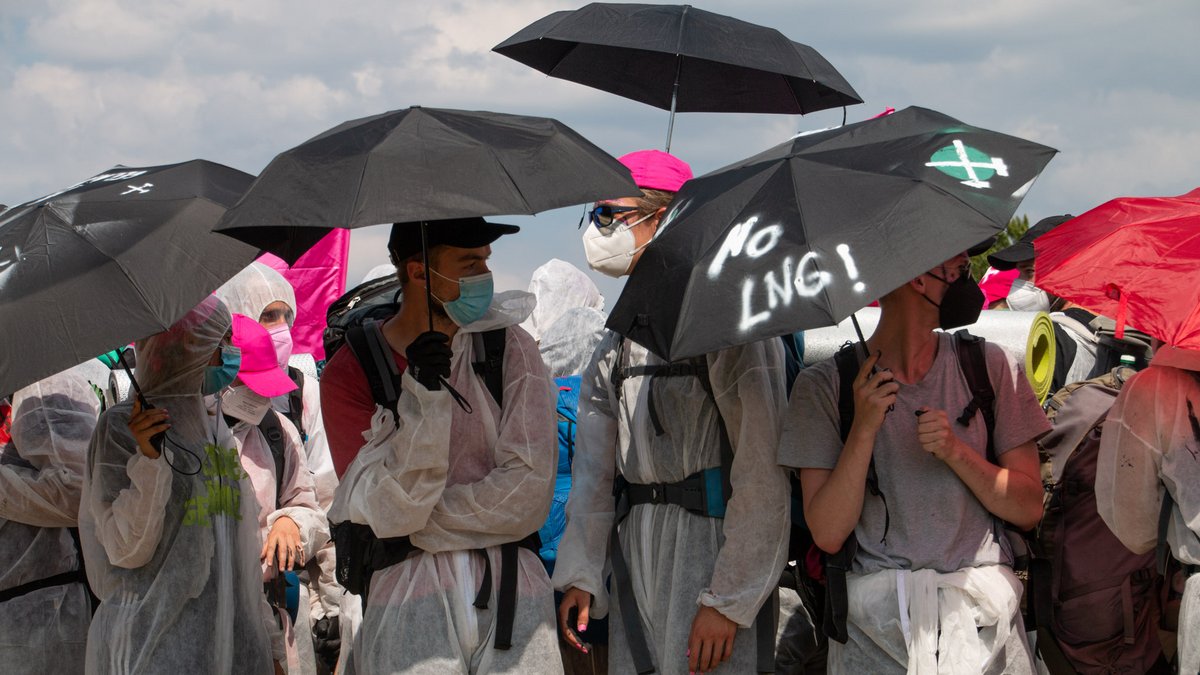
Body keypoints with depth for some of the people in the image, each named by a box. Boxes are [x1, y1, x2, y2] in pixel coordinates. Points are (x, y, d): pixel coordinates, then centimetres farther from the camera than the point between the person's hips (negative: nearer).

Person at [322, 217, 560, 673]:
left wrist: (418, 527, -8)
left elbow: (528, 489, -4)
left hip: (512, 586, 2)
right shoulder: (350, 371, 1)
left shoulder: (508, 348, 6)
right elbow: (390, 512, -9)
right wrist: (421, 398, -19)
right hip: (408, 593, -1)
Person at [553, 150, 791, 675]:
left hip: (711, 548, -7)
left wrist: (726, 600, -18)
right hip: (634, 549, 7)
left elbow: (763, 474, -14)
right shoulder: (616, 345, 15)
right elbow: (594, 469, 14)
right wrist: (579, 576, 3)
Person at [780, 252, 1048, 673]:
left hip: (983, 618, 2)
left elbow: (1029, 510, 3)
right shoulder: (824, 384, -1)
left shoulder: (989, 367, 5)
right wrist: (864, 429, -16)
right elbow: (828, 535, -7)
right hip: (874, 619, -2)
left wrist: (956, 451, -12)